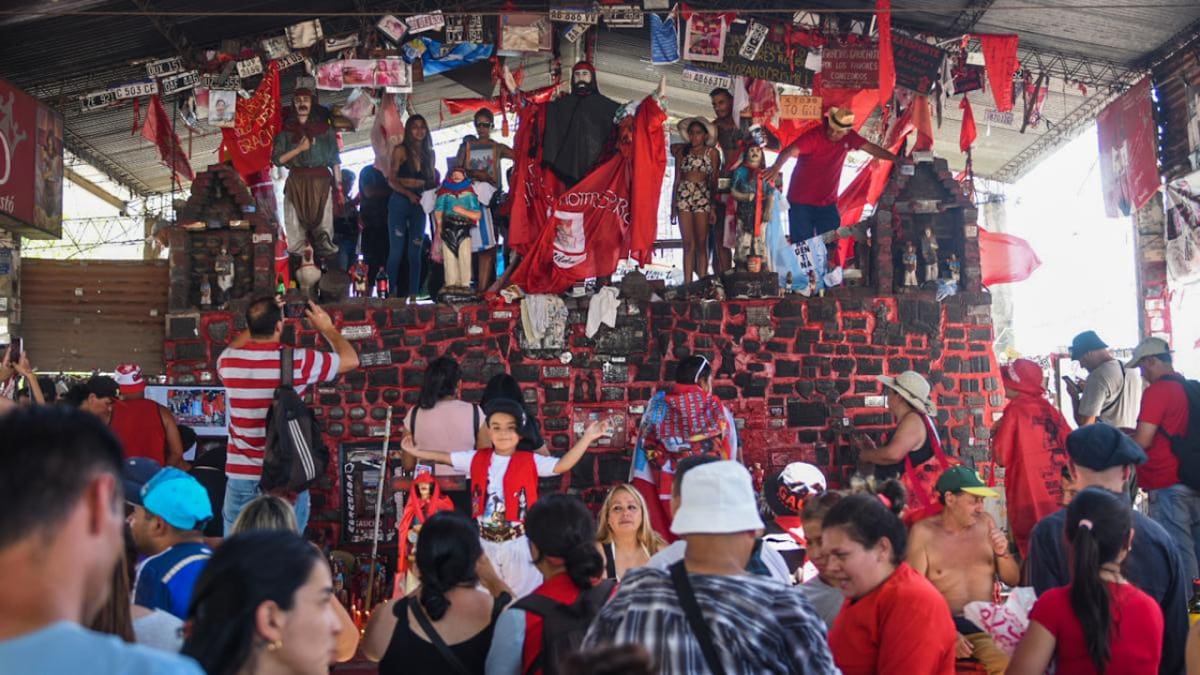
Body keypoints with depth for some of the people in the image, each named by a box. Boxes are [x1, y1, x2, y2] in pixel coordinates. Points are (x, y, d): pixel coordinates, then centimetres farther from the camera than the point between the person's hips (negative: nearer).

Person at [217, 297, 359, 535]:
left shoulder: (229, 361, -1)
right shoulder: (296, 361, -11)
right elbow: (351, 360, 3)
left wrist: (259, 321, 27)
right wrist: (327, 328, 16)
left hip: (241, 475, 3)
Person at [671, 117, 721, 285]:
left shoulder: (712, 152, 8)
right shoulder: (682, 151, 13)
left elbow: (714, 181, 4)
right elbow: (677, 179, 13)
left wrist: (713, 207, -4)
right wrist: (673, 206, 7)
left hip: (703, 196, -1)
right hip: (683, 195, 1)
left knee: (701, 244, -3)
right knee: (688, 244, -2)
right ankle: (687, 283, -2)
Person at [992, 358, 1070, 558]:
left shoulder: (1016, 410, -10)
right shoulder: (1050, 409, 7)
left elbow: (1000, 458, -10)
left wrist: (996, 434, 5)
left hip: (1030, 501, -6)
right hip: (1059, 497, 6)